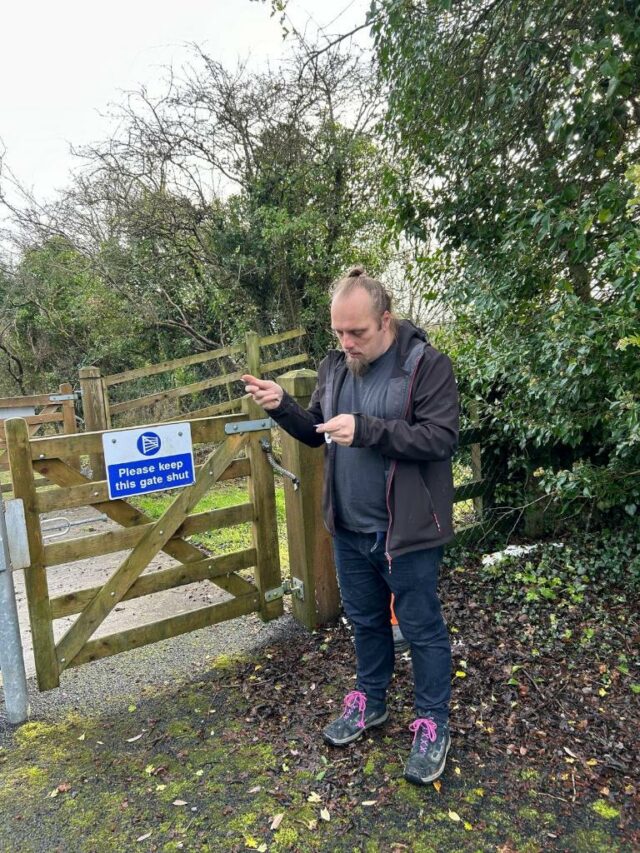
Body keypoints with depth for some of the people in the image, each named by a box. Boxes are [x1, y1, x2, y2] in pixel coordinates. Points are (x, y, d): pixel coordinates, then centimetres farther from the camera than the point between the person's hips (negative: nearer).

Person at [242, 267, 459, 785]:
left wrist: (366, 429, -29)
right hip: (350, 529, 6)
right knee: (366, 621, 22)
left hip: (406, 531, -5)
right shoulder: (335, 366, 4)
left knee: (422, 630, 10)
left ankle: (433, 725, 30)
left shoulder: (426, 364, -14)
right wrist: (282, 407, -8)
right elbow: (317, 434, 11)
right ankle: (370, 702, 43)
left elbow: (442, 437, -22)